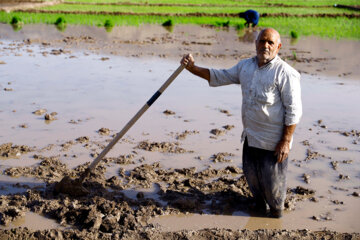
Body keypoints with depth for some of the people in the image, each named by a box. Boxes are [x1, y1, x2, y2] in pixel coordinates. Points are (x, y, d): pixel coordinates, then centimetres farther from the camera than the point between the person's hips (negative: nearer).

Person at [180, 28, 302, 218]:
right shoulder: (245, 66, 7)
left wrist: (285, 142, -18)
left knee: (272, 181, 6)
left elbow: (294, 111, -16)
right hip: (250, 138, 7)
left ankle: (276, 212, 33)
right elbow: (220, 77, 16)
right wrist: (193, 68, 4)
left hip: (273, 142, -7)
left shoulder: (285, 73, -16)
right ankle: (259, 207, 45)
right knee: (251, 175, 20)